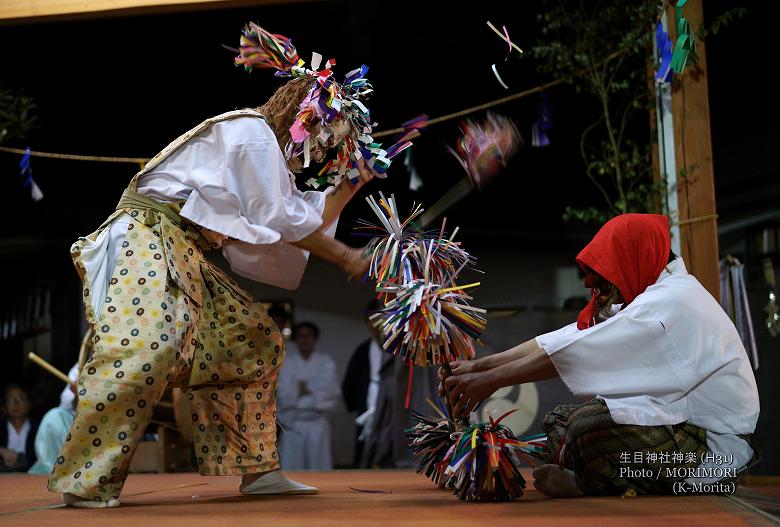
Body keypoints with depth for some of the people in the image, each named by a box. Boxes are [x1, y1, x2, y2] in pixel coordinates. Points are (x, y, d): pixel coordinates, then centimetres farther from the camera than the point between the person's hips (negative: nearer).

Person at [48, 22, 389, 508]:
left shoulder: (272, 151, 21)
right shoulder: (252, 131, -9)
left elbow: (308, 218, 22)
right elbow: (281, 220, -13)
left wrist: (350, 185, 18)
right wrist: (345, 257, -4)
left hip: (186, 256, 11)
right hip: (149, 236, -10)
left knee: (257, 340, 7)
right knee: (150, 342, -29)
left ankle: (256, 468, 7)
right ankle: (85, 482, -24)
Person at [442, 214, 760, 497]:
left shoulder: (672, 300, -19)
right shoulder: (653, 296, 12)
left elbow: (581, 350, -25)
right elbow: (562, 339, 6)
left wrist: (493, 379, -21)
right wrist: (481, 366, 1)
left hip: (714, 447, -10)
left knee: (589, 424, -29)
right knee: (559, 419, 7)